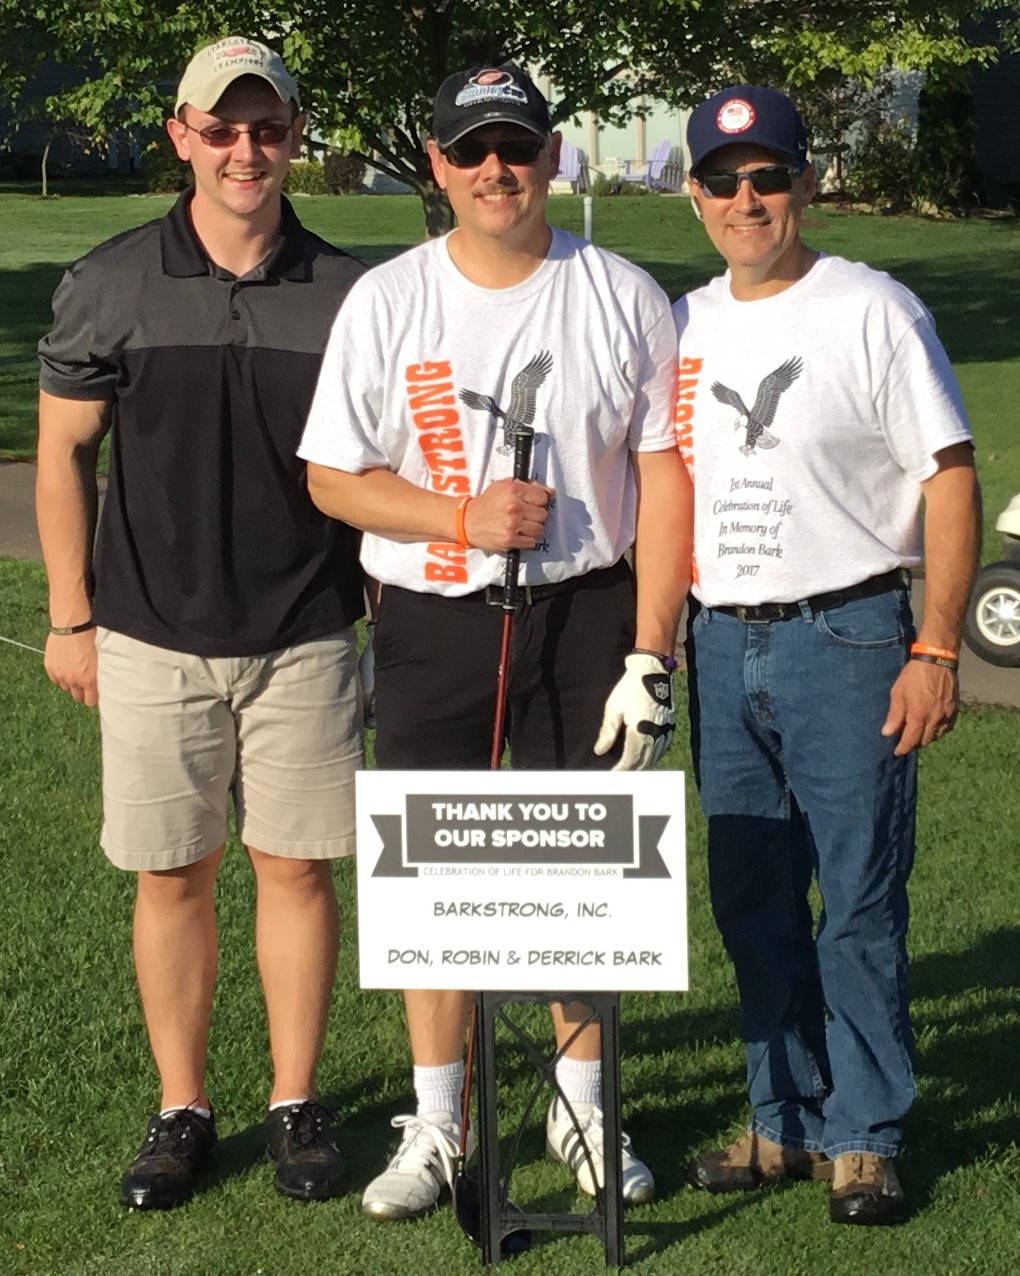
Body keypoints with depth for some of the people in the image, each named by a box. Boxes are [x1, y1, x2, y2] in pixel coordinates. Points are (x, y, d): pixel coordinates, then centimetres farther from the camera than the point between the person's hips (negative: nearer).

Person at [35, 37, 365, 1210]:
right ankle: (180, 1112, 21)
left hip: (305, 639, 1)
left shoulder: (344, 295, 0)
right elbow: (64, 452, 3)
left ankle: (295, 1105, 21)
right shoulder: (110, 286, -2)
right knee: (171, 876, 8)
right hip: (152, 640, 0)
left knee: (296, 867, 6)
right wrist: (71, 616, 2)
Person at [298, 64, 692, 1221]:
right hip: (431, 624, 0)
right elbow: (331, 477, 1)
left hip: (585, 612, 0)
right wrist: (464, 519, -15)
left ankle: (581, 1105, 25)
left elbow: (664, 476, -2)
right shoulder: (383, 302, 1)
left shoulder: (625, 298, 0)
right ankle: (436, 1125, 19)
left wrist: (650, 653, -8)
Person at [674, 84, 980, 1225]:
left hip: (846, 637, -5)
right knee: (750, 903, 11)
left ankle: (863, 1136, 12)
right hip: (721, 647, 6)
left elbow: (949, 479, -8)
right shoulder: (682, 325, 11)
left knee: (859, 904, -1)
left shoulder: (872, 310, -5)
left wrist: (936, 651, -15)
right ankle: (786, 1122, 25)